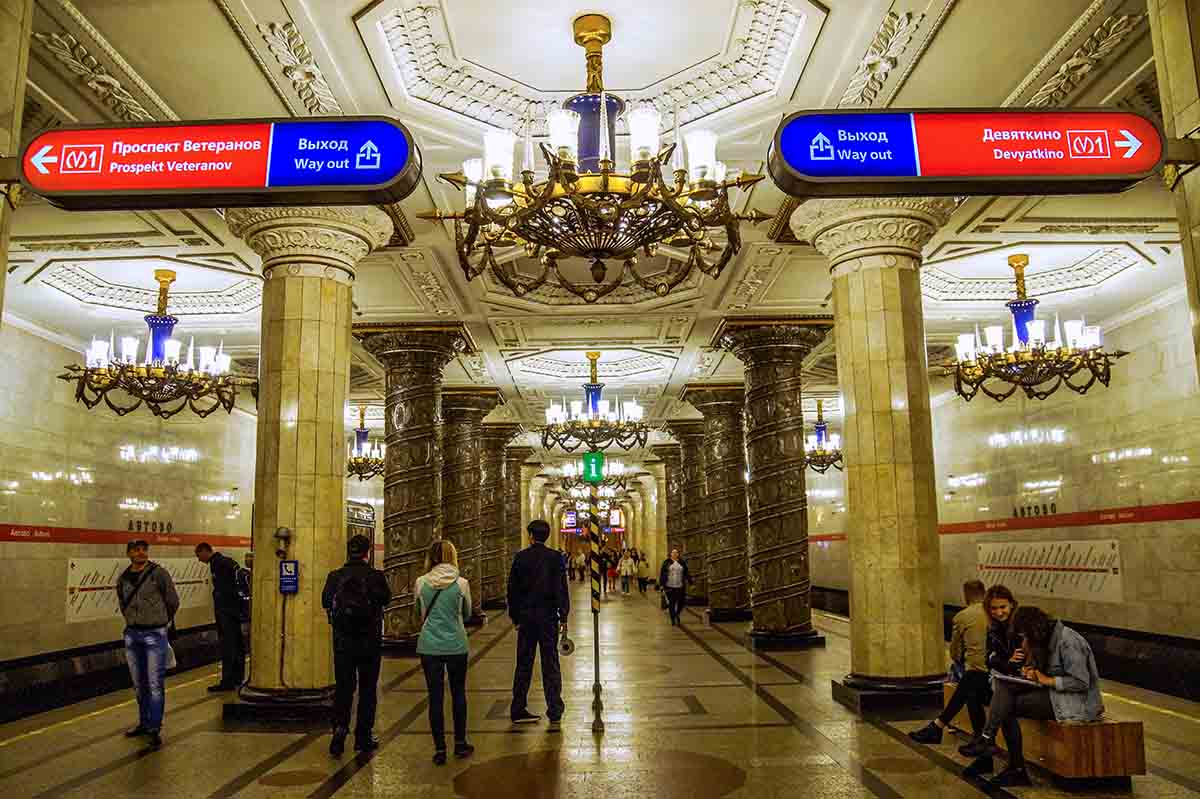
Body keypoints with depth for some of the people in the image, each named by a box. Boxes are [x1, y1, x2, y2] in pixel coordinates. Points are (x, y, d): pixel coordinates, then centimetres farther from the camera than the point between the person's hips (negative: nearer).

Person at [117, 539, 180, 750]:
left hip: (155, 635, -5)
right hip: (132, 635, 5)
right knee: (139, 684, 15)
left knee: (155, 684, -4)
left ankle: (155, 729, 1)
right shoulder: (123, 579, 5)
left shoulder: (159, 573, -9)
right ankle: (144, 723, 28)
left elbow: (173, 602, 1)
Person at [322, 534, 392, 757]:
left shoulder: (335, 576, -5)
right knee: (367, 688, 10)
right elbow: (386, 598, 2)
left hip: (342, 642, 2)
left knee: (343, 687, 12)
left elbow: (326, 602, 5)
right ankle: (363, 737, 16)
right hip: (370, 642, -2)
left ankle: (340, 726, -8)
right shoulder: (375, 576, -12)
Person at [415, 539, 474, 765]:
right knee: (458, 694, 16)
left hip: (429, 646, 0)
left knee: (435, 696, 7)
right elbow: (467, 614, 5)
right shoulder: (461, 583, -9)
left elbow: (419, 613, 10)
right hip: (456, 645, 0)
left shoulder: (421, 583, -5)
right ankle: (460, 743, 23)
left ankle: (440, 749, 11)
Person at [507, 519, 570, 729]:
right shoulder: (555, 557, -5)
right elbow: (561, 588, -7)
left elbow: (512, 588, 2)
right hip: (548, 617, -1)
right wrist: (563, 616, 0)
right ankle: (555, 716, 1)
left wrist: (515, 616, 10)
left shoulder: (520, 557, -1)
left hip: (526, 617, 1)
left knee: (523, 665, 12)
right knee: (550, 666, 3)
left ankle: (518, 711, 19)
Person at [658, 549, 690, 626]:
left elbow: (686, 574, 13)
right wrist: (661, 584, -4)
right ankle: (673, 620, 10)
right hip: (669, 587, -2)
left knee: (680, 603, 0)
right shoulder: (666, 562, 2)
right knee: (671, 603, 0)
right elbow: (662, 573, 2)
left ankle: (677, 614, 30)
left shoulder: (682, 562, 8)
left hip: (680, 587, 2)